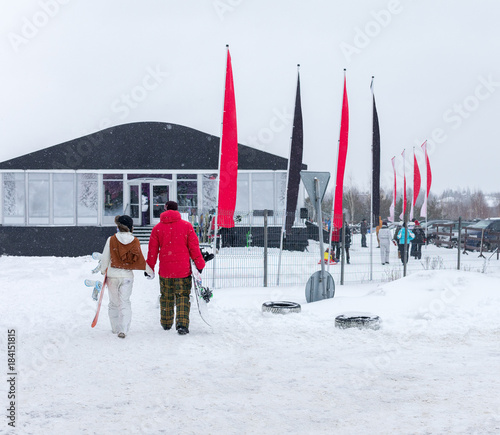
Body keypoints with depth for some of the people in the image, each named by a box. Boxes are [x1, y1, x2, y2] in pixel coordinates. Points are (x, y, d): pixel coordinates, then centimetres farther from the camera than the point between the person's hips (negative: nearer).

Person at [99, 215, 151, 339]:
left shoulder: (111, 240, -7)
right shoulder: (135, 242, -5)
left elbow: (105, 258, -3)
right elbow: (140, 260, 0)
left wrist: (103, 271, 14)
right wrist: (150, 271, 15)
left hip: (113, 276, 0)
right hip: (127, 276, 0)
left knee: (114, 302, 15)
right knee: (125, 302, 5)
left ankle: (115, 328, 21)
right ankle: (123, 329, -8)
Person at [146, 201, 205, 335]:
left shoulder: (157, 228, 1)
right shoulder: (186, 226, -2)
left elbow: (152, 250, 4)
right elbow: (194, 247, -2)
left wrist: (149, 268, 13)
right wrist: (199, 264, 5)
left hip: (165, 269, 2)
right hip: (183, 268, -2)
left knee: (166, 297, 16)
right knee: (183, 296, 1)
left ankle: (166, 323, 26)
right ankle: (182, 324, -13)